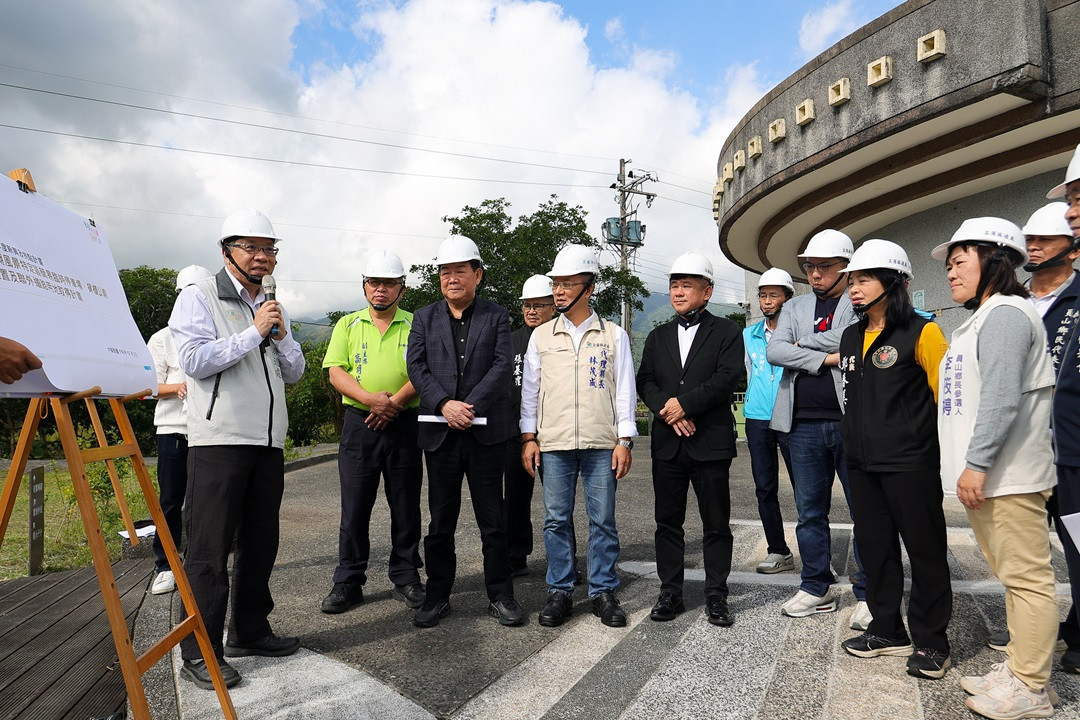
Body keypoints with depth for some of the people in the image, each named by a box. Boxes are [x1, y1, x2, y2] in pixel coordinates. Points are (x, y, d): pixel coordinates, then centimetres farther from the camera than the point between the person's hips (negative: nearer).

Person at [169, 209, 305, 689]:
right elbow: (194, 361, -14)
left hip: (268, 442, 7)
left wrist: (281, 336, -1)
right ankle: (199, 652, 8)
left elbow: (294, 373, 17)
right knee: (209, 548, -2)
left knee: (260, 542, 13)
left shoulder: (270, 306, 19)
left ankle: (249, 631, 26)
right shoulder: (199, 298, 0)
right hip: (219, 440, -6)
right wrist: (254, 332, -13)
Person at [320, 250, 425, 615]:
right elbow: (336, 372, 0)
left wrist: (394, 401, -18)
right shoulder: (348, 324, 9)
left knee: (406, 506, 7)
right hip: (359, 424, 1)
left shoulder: (415, 325, 6)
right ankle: (348, 582, 16)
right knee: (354, 507, 4)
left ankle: (406, 578, 20)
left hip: (404, 424, 0)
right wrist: (371, 399, -17)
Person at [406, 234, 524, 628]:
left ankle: (500, 595, 19)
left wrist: (470, 407, -16)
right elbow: (416, 366, 0)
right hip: (440, 432, 2)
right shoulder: (424, 318, 11)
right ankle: (437, 595, 23)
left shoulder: (496, 317, 6)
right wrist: (445, 404, -16)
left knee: (493, 519, 7)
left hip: (485, 430, -1)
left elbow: (503, 366, -5)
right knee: (441, 521, 10)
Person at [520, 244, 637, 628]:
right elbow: (530, 390, 10)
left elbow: (625, 391, 5)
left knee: (603, 520, 4)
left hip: (601, 444, -1)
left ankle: (603, 592, 17)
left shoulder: (614, 335, 6)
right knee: (556, 520, 6)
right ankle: (559, 592, 18)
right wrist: (529, 438, 3)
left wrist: (624, 441, -1)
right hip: (552, 443, 1)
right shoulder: (541, 336, 9)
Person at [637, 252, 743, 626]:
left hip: (711, 442, -3)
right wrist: (667, 410, -11)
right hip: (667, 443, 4)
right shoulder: (658, 336, 15)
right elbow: (645, 381, 7)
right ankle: (670, 593, 20)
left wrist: (684, 403, -16)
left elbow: (727, 377, -11)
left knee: (716, 523, 5)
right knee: (668, 522, 9)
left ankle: (716, 596, 17)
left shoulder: (726, 331, 3)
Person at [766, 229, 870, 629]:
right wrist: (825, 358, -10)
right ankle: (817, 588, 24)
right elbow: (774, 351, -2)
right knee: (810, 512, 11)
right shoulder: (795, 307, 14)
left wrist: (802, 344, -6)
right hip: (804, 424, 4)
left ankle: (866, 595, 17)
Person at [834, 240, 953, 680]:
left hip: (910, 463, -6)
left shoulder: (920, 332, -8)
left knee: (925, 550, 6)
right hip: (862, 463, 7)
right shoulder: (851, 337, 11)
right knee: (874, 546, 14)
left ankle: (930, 642, 21)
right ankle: (888, 631, 29)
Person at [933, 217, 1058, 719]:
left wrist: (977, 463, -22)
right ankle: (1017, 669, 25)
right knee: (1012, 577, 15)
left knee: (1026, 577, -2)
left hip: (1007, 475, -10)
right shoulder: (982, 319, 21)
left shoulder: (1005, 314, -11)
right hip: (984, 475, 11)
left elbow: (1001, 397, -22)